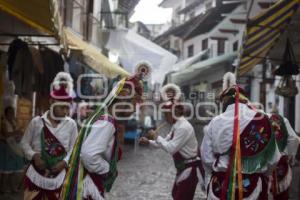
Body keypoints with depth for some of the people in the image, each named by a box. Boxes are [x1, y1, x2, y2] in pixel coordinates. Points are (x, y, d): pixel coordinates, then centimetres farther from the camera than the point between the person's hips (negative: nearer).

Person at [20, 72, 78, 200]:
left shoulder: (71, 124, -4)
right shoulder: (37, 122, -5)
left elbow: (73, 149, 2)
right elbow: (25, 142, 4)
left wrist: (65, 162, -14)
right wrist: (33, 156, -13)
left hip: (58, 177, 1)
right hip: (35, 175, -1)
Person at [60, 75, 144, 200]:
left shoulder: (105, 118, 10)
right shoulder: (106, 123, -21)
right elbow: (89, 154, -32)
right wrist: (108, 170, -16)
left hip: (93, 186, 10)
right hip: (89, 189, -10)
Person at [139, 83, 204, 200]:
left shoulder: (184, 127, -24)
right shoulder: (176, 126, 8)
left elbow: (171, 148, -27)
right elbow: (166, 142, 15)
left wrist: (156, 137, -17)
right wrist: (149, 142, 3)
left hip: (190, 168, -10)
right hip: (183, 168, 10)